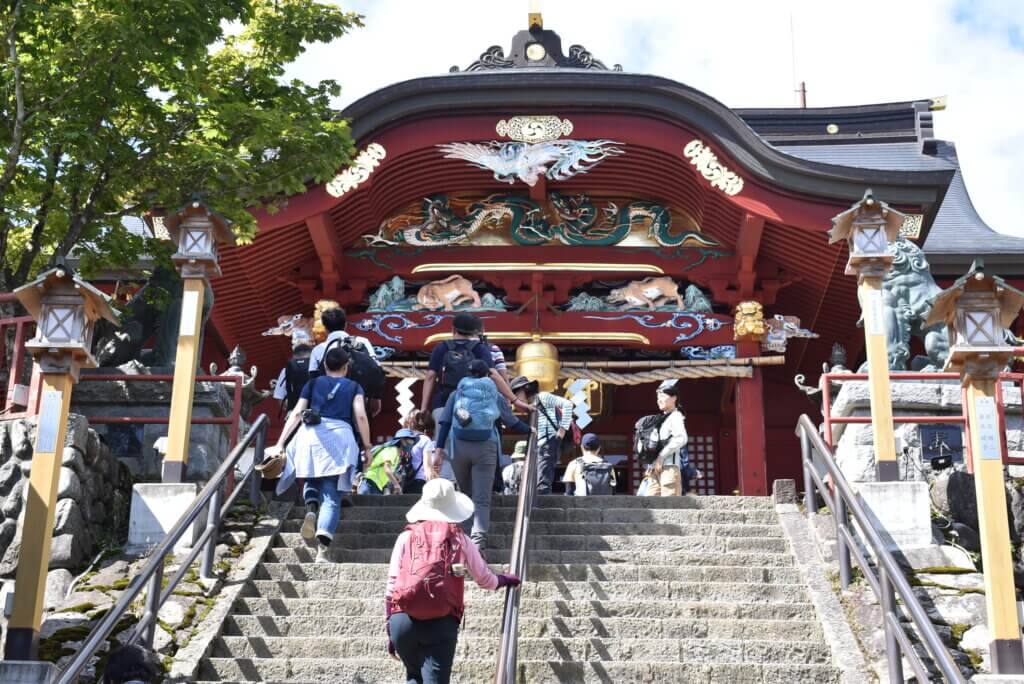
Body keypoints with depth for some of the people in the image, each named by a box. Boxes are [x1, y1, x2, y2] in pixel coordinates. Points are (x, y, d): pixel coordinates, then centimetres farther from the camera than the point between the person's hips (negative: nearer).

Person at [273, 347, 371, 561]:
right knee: (332, 497, -3)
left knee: (311, 481, 25)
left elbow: (296, 413, 12)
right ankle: (322, 548, -19)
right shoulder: (354, 387, 19)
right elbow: (361, 417, 5)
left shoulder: (312, 384, 22)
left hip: (310, 434, 2)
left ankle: (311, 509, -9)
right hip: (339, 435, -1)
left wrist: (280, 442, 10)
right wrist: (367, 448, 8)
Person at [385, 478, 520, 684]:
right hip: (441, 623, -2)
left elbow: (391, 586, 9)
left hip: (402, 619, 2)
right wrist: (504, 580, 46)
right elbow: (485, 580, 24)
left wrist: (390, 632, 16)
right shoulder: (460, 540, 11)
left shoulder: (406, 538, 11)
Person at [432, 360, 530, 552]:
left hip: (459, 446, 1)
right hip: (486, 447, -1)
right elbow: (512, 422, 21)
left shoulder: (456, 393, 18)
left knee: (466, 493, 18)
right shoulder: (495, 395, 17)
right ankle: (478, 539, -20)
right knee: (482, 499, -5)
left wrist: (439, 449, 1)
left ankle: (468, 534, 18)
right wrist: (530, 430, 39)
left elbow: (445, 422, 7)